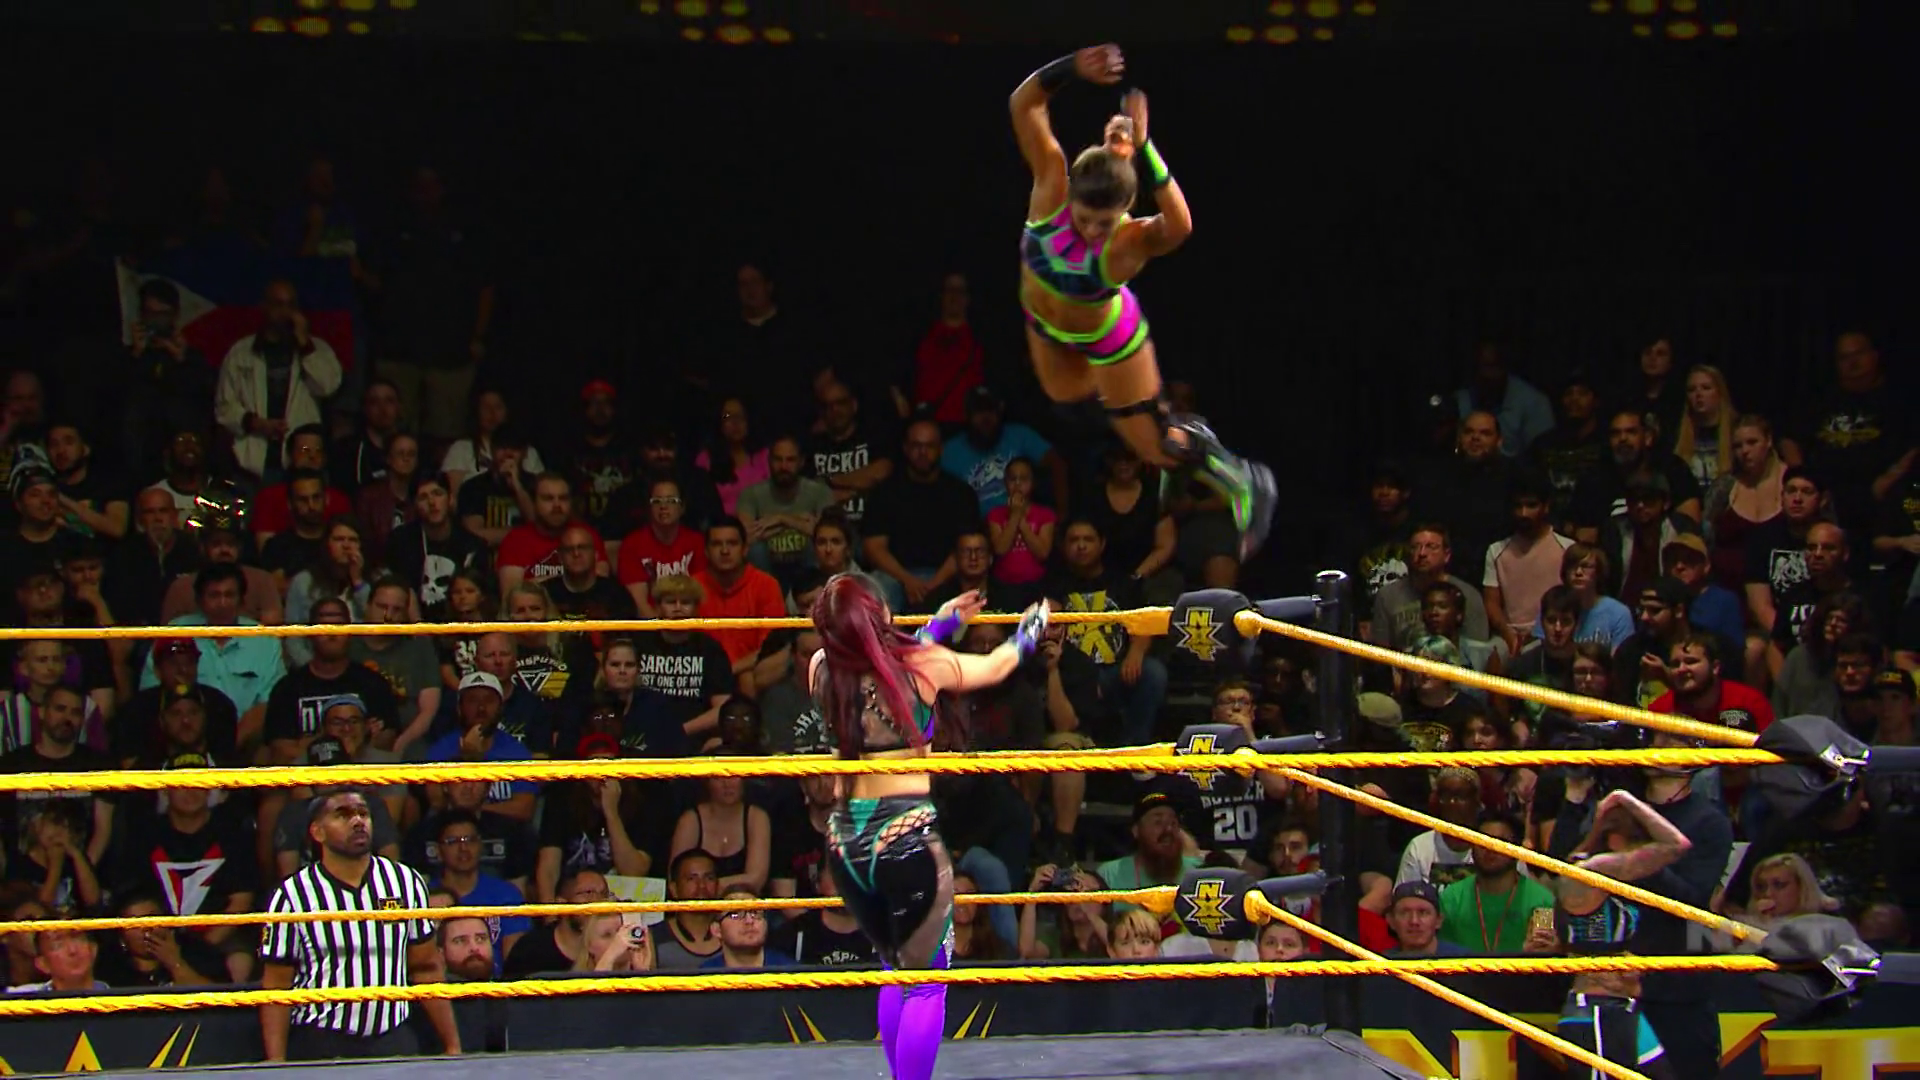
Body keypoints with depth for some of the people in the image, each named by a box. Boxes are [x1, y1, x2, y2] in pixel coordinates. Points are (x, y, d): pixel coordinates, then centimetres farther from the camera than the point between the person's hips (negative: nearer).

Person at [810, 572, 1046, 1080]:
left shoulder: (823, 671, 1)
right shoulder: (919, 666, -11)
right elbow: (995, 666, 8)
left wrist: (939, 627, 34)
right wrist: (1030, 631, 29)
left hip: (845, 841, 6)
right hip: (905, 837, -6)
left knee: (896, 970, 23)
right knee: (926, 983, 3)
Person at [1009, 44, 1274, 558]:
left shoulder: (1131, 241, -42)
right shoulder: (1052, 185, -34)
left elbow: (1180, 225, -66)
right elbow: (1023, 104, -41)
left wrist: (1142, 148, -72)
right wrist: (1074, 68, -60)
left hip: (1108, 338, -5)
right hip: (1045, 324, 5)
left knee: (1156, 448, 8)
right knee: (1065, 394, 33)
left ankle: (1246, 485, 35)